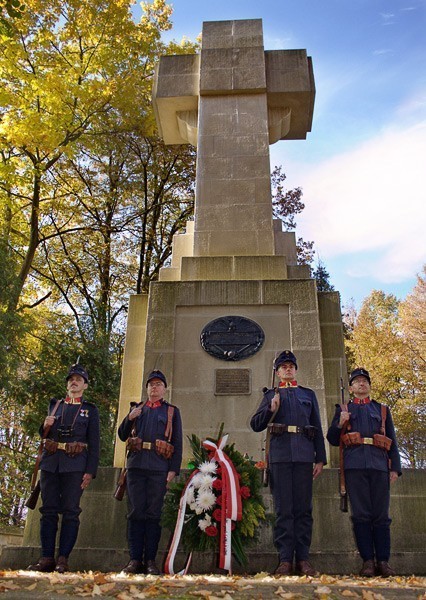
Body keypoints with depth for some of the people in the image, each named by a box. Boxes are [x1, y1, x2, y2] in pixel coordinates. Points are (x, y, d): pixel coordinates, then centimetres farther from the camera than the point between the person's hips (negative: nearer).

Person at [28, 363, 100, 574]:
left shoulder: (90, 410, 8)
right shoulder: (55, 405, 17)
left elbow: (94, 444, 2)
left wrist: (90, 472, -7)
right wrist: (45, 426, -1)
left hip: (75, 466, -3)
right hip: (50, 463, 3)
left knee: (70, 511, -4)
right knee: (49, 510, 3)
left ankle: (63, 560, 2)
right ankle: (46, 558, 10)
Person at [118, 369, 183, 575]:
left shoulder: (172, 411, 12)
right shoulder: (136, 408, 20)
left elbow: (177, 443, 5)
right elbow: (122, 436, 17)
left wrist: (174, 469, -5)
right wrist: (129, 418, -2)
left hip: (159, 468, -2)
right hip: (136, 465, 2)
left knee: (153, 513, 0)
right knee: (136, 512, 2)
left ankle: (150, 560, 6)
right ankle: (135, 559, 8)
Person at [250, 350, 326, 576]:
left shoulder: (308, 394, 19)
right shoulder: (271, 395, 17)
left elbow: (317, 428, 15)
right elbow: (255, 424, 10)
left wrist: (320, 459, 6)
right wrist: (271, 409, -7)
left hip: (304, 456, 1)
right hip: (280, 455, -1)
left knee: (303, 508, 2)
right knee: (283, 509, -2)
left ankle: (303, 559, 8)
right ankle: (285, 559, 3)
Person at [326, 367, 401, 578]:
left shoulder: (382, 410, 20)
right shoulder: (343, 409, 17)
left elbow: (392, 442, 17)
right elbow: (333, 440, 14)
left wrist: (395, 468, 5)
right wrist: (340, 423, -5)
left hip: (379, 466, 1)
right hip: (355, 465, -1)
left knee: (381, 515, 0)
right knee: (361, 514, -3)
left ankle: (383, 561, 6)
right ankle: (367, 561, 2)